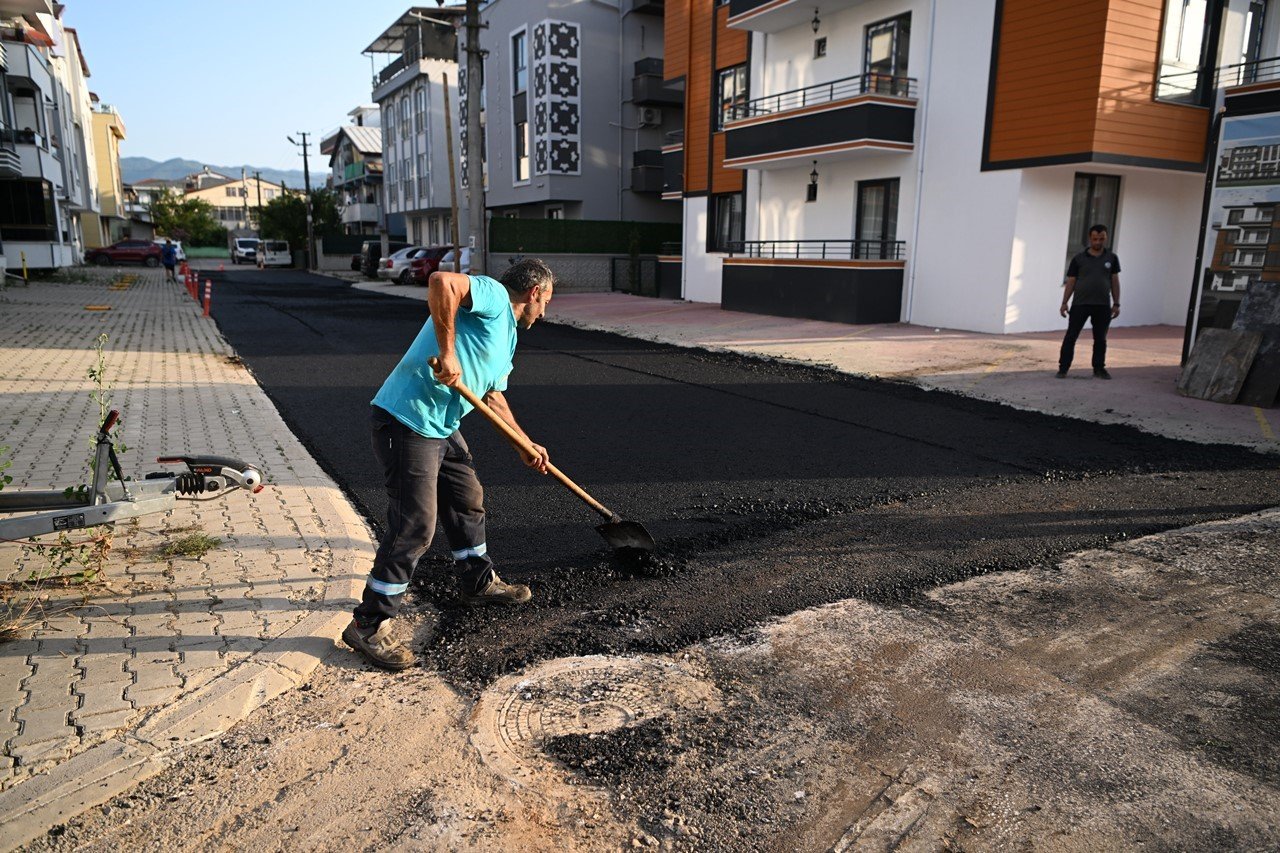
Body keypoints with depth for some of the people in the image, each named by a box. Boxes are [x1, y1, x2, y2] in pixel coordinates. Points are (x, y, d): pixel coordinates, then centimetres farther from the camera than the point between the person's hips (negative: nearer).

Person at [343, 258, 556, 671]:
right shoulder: (493, 296, -10)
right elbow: (441, 282, -29)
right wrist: (447, 353, -29)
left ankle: (478, 581, 44)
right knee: (414, 526, -8)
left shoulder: (507, 337, 20)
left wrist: (525, 445, 27)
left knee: (468, 501, 22)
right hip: (406, 420, -11)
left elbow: (493, 397, 28)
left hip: (443, 428, 11)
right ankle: (369, 625, 5)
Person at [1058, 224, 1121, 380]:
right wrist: (1064, 303, -3)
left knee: (1100, 338, 9)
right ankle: (1063, 368, 1)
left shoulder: (1112, 258, 7)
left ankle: (1099, 368, 21)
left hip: (1103, 306, 2)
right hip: (1080, 304, -2)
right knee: (1071, 336, -4)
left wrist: (1116, 304, 5)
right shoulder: (1079, 259, 3)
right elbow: (1070, 282, 3)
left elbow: (1115, 282, 9)